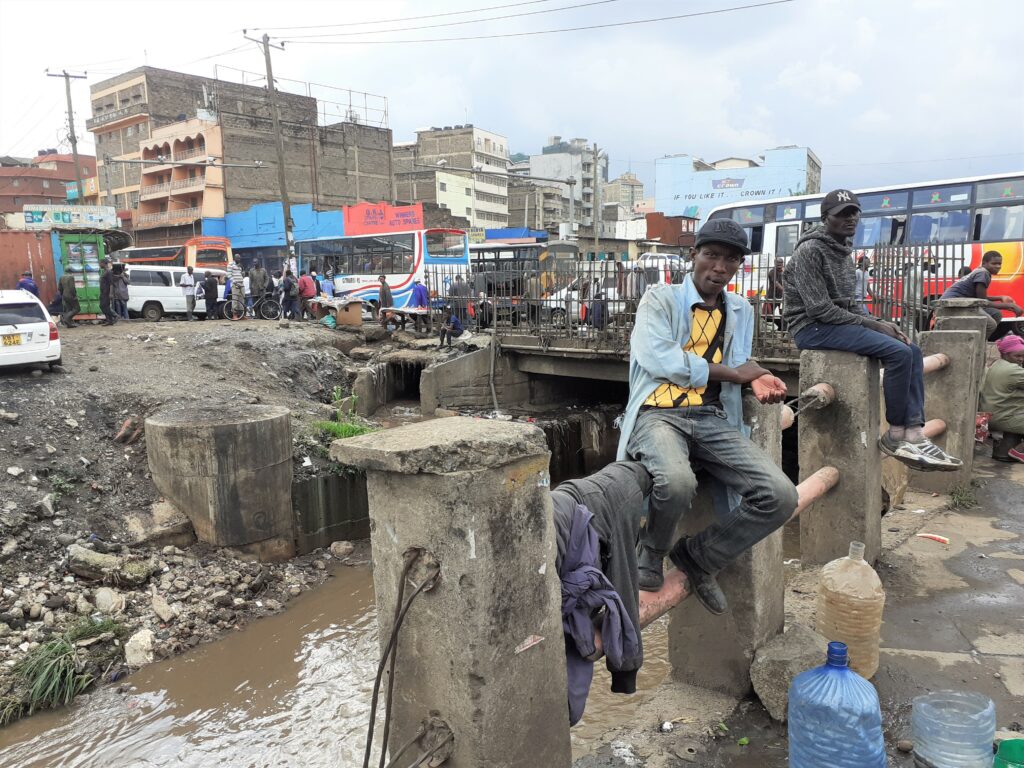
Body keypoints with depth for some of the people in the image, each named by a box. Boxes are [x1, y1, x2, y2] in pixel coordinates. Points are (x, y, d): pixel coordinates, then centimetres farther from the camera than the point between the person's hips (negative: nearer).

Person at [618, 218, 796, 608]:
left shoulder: (741, 311, 22)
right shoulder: (660, 298, 4)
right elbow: (659, 359, -12)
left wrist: (756, 378, -4)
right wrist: (734, 373, -4)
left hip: (713, 418, 5)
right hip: (659, 413, -5)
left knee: (781, 496, -16)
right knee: (677, 482, -38)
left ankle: (699, 556, 8)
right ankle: (652, 550, -1)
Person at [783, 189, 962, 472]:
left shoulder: (843, 252, 16)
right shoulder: (810, 250, -13)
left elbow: (845, 305, 18)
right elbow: (820, 309, -20)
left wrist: (877, 323, 0)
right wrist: (873, 325, -15)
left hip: (839, 323, 9)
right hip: (812, 328, -9)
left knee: (913, 351, -4)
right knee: (898, 352, -21)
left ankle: (914, 435, -10)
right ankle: (896, 434, -7)